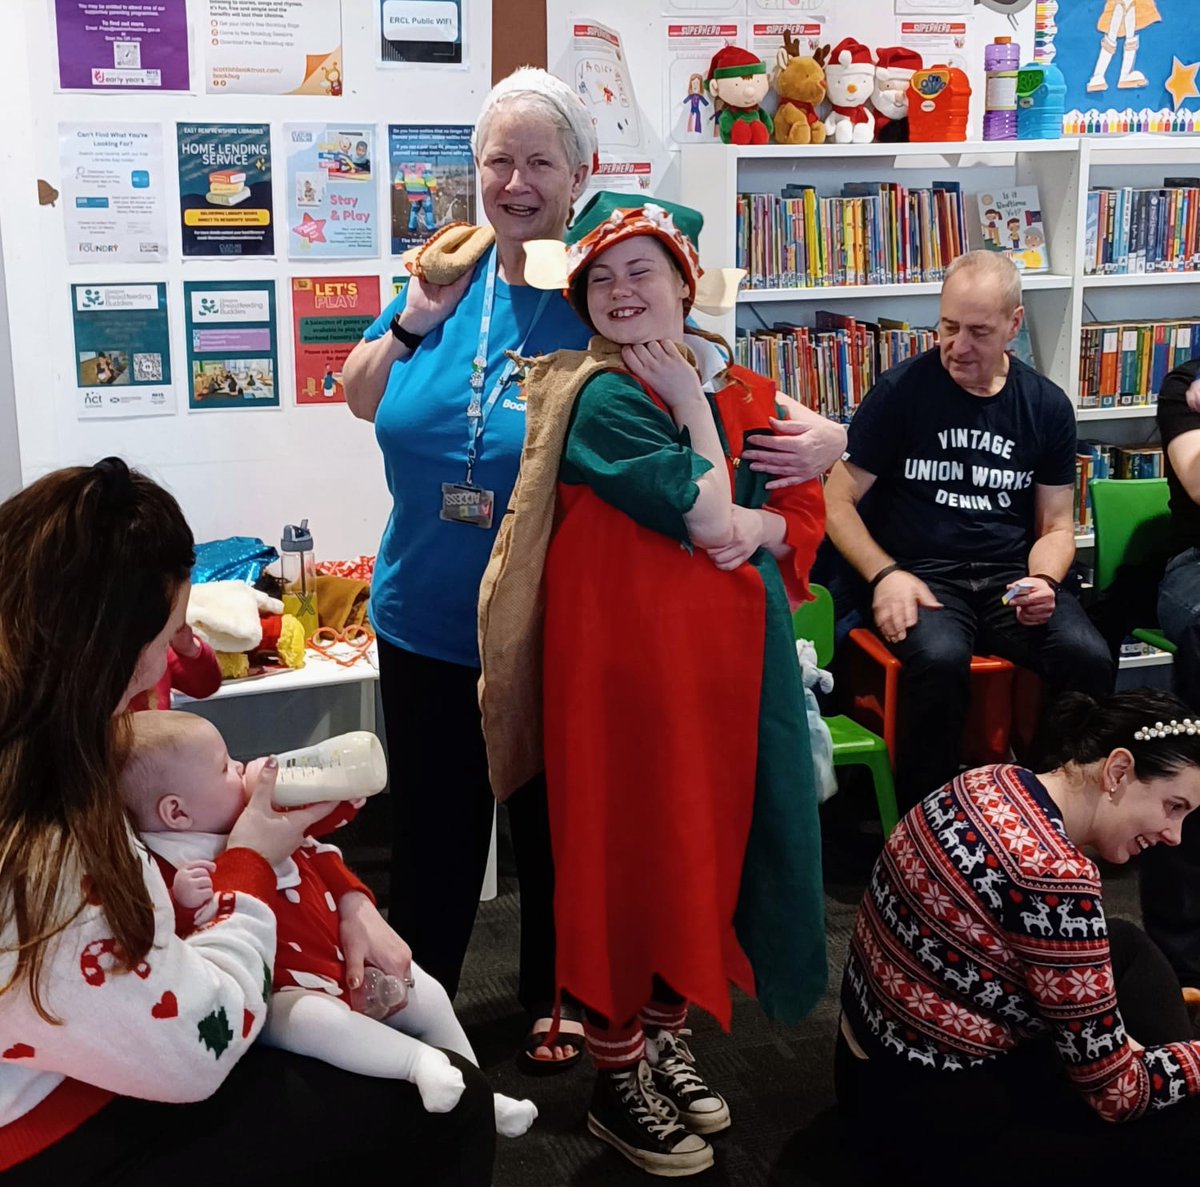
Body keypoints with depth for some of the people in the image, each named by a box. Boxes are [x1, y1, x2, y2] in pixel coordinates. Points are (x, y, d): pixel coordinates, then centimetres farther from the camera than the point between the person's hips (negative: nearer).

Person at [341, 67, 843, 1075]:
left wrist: (821, 439, -31)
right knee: (432, 821, 17)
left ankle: (555, 996, 41)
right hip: (427, 620, 3)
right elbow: (361, 400, 9)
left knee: (553, 820, 17)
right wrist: (415, 321, -8)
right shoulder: (451, 274, 1)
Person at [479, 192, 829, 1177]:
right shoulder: (605, 399, -10)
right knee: (629, 845, 2)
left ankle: (668, 1036, 34)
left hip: (732, 645, 7)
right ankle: (618, 1077, 18)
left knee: (713, 836, 14)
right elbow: (705, 516, -17)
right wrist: (692, 408, -8)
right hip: (630, 648, -7)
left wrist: (759, 526, -8)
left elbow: (806, 512, 10)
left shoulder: (743, 394, 11)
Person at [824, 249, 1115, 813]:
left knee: (1088, 658, -27)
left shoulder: (1047, 406, 9)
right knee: (939, 659, -36)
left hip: (1011, 574, 3)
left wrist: (1043, 581, -8)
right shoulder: (901, 391, -1)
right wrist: (884, 574, -15)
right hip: (920, 572, -3)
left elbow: (1056, 526, 14)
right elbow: (838, 501, 0)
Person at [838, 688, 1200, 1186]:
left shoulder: (993, 781, -1)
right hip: (922, 1117, -10)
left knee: (1127, 947, 15)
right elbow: (1115, 1092, -19)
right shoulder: (1054, 877, -29)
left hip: (884, 1047, 10)